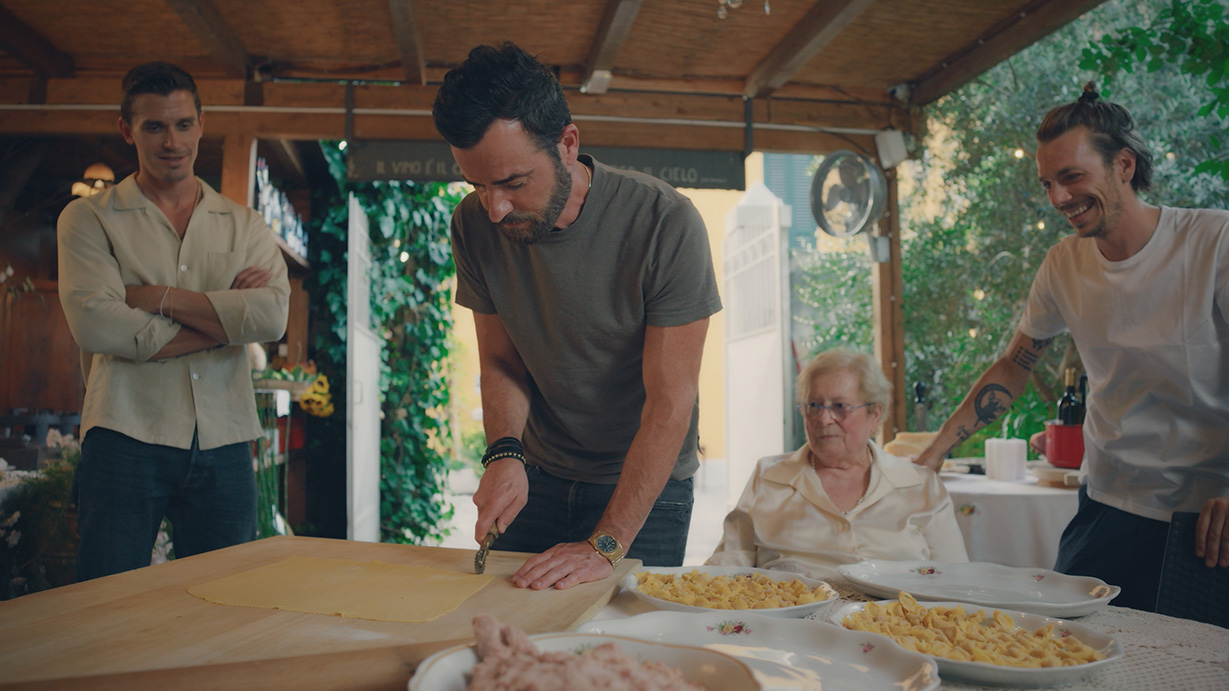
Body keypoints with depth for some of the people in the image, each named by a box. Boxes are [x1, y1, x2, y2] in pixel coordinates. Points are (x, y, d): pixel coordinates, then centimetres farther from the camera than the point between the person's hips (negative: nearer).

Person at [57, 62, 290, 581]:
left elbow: (272, 316, -5)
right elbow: (94, 323, -11)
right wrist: (224, 317, -8)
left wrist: (155, 297, -8)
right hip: (127, 440, -2)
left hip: (224, 445, 3)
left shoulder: (245, 226, 13)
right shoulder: (89, 219, 6)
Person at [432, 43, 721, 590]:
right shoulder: (475, 225, -11)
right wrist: (505, 452, -20)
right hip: (537, 478, 4)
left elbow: (671, 400, -24)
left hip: (645, 486, -3)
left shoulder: (666, 223, -25)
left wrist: (605, 545, -28)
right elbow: (501, 363, 0)